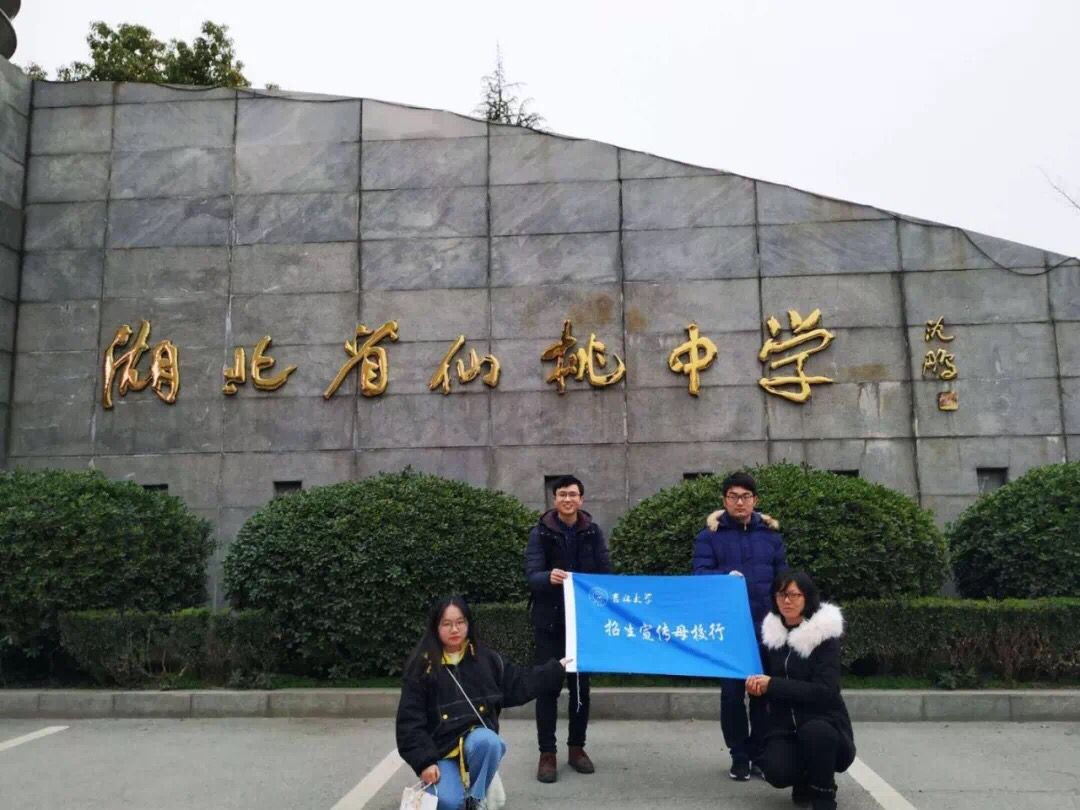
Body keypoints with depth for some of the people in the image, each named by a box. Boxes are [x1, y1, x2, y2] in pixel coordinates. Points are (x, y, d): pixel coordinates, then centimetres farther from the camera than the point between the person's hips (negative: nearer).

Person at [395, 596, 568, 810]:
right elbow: (410, 720, -4)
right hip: (440, 750, -2)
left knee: (487, 741, -35)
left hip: (478, 739, 2)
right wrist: (425, 761, -12)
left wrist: (557, 668, 5)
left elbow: (520, 684, 10)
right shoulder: (422, 666, -2)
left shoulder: (486, 658, 6)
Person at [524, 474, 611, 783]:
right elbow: (532, 575, -17)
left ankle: (576, 747, 23)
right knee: (548, 686, 1)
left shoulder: (593, 532, 1)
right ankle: (547, 753, 11)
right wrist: (549, 578, -39)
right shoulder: (540, 533, -7)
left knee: (581, 685, 10)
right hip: (549, 621, -2)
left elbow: (605, 574, 2)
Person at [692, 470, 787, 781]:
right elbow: (700, 574, -8)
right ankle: (739, 756, 16)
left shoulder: (770, 534, 10)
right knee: (732, 691, 3)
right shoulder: (710, 536, 2)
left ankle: (761, 754, 20)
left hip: (765, 626, 2)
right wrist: (727, 577, -27)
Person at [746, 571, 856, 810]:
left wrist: (773, 685, -24)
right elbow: (769, 679, 13)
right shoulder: (772, 633, 3)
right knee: (777, 773, -26)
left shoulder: (824, 635, -11)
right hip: (785, 728, 3)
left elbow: (824, 691, -21)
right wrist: (757, 685, -12)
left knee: (814, 731, -38)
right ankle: (805, 781, 11)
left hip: (824, 725, -3)